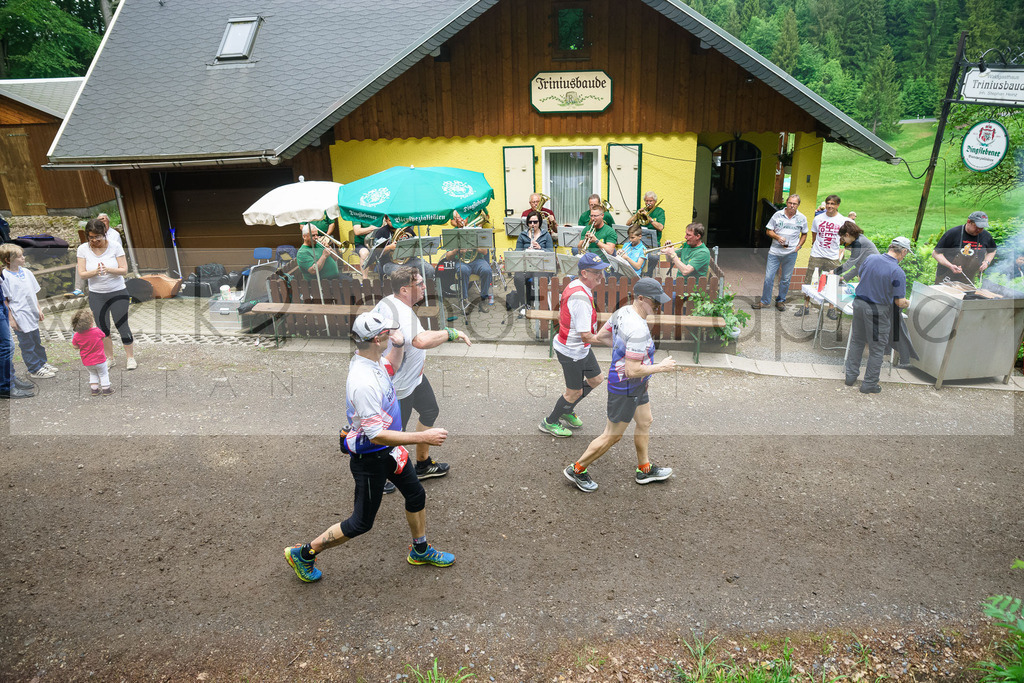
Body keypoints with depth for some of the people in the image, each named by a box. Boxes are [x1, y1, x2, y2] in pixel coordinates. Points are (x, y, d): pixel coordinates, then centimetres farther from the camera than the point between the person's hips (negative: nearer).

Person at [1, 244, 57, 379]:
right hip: (19, 318, -6)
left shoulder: (26, 272, 4)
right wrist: (11, 319, -11)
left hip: (32, 314, 6)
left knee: (37, 341, 19)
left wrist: (39, 309, 13)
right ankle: (35, 370, 15)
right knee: (27, 345, 5)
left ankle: (42, 363, 33)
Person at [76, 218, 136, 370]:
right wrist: (95, 272, -26)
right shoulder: (83, 249, -3)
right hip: (96, 295, 2)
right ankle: (109, 358, 25)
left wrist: (108, 269, -28)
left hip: (118, 293, -2)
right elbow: (82, 274, -5)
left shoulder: (115, 246, -8)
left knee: (122, 326, -2)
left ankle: (131, 357, 13)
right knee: (102, 328, 9)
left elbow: (124, 270, -9)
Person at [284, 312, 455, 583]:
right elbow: (376, 435, -33)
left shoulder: (372, 360, -6)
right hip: (369, 458, -9)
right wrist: (423, 437, -32)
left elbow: (390, 367, 20)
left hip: (388, 450, 9)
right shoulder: (363, 381, -34)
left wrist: (399, 345, -1)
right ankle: (304, 553, 27)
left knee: (416, 495, 22)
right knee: (361, 523, 7)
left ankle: (420, 551, 45)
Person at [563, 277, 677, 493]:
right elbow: (632, 371, -30)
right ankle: (577, 469, 23)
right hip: (625, 388, -10)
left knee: (645, 422, 23)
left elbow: (601, 336, 10)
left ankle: (644, 470, 41)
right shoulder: (638, 330, -31)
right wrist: (661, 367, -17)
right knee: (612, 436, 6)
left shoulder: (623, 312, -3)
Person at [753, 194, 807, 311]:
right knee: (768, 277, -1)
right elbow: (768, 231, 5)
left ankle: (781, 301, 23)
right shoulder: (778, 215, 1)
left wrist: (798, 246, 2)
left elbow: (804, 234, 16)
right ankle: (764, 301, 11)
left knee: (785, 279, 8)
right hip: (775, 251, -1)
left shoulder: (802, 218, 5)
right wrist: (778, 237, -13)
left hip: (790, 253, 1)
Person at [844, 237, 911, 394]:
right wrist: (908, 303, 8)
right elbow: (900, 302, -14)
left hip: (859, 303, 5)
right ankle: (869, 384, 17)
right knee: (877, 349, 9)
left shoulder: (870, 258, -4)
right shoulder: (898, 272, -18)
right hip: (878, 311, -5)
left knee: (857, 341, 20)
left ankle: (851, 376, 28)